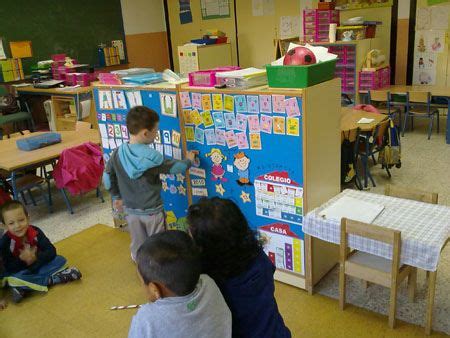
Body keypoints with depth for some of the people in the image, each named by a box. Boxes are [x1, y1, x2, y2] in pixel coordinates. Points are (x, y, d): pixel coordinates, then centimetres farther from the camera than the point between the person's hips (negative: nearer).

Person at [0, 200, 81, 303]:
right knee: (12, 280, -35)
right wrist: (22, 260, -31)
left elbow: (51, 251, -14)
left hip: (39, 266, 2)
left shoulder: (36, 232, -13)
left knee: (60, 260, -14)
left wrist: (35, 257, -29)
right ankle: (51, 280, -22)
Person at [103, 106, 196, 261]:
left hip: (130, 209, 5)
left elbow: (108, 176, 1)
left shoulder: (118, 152, -9)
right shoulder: (152, 156, -23)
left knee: (137, 246, 21)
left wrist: (116, 197, 15)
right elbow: (174, 167, -10)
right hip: (152, 211, -5)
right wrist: (188, 160, 10)